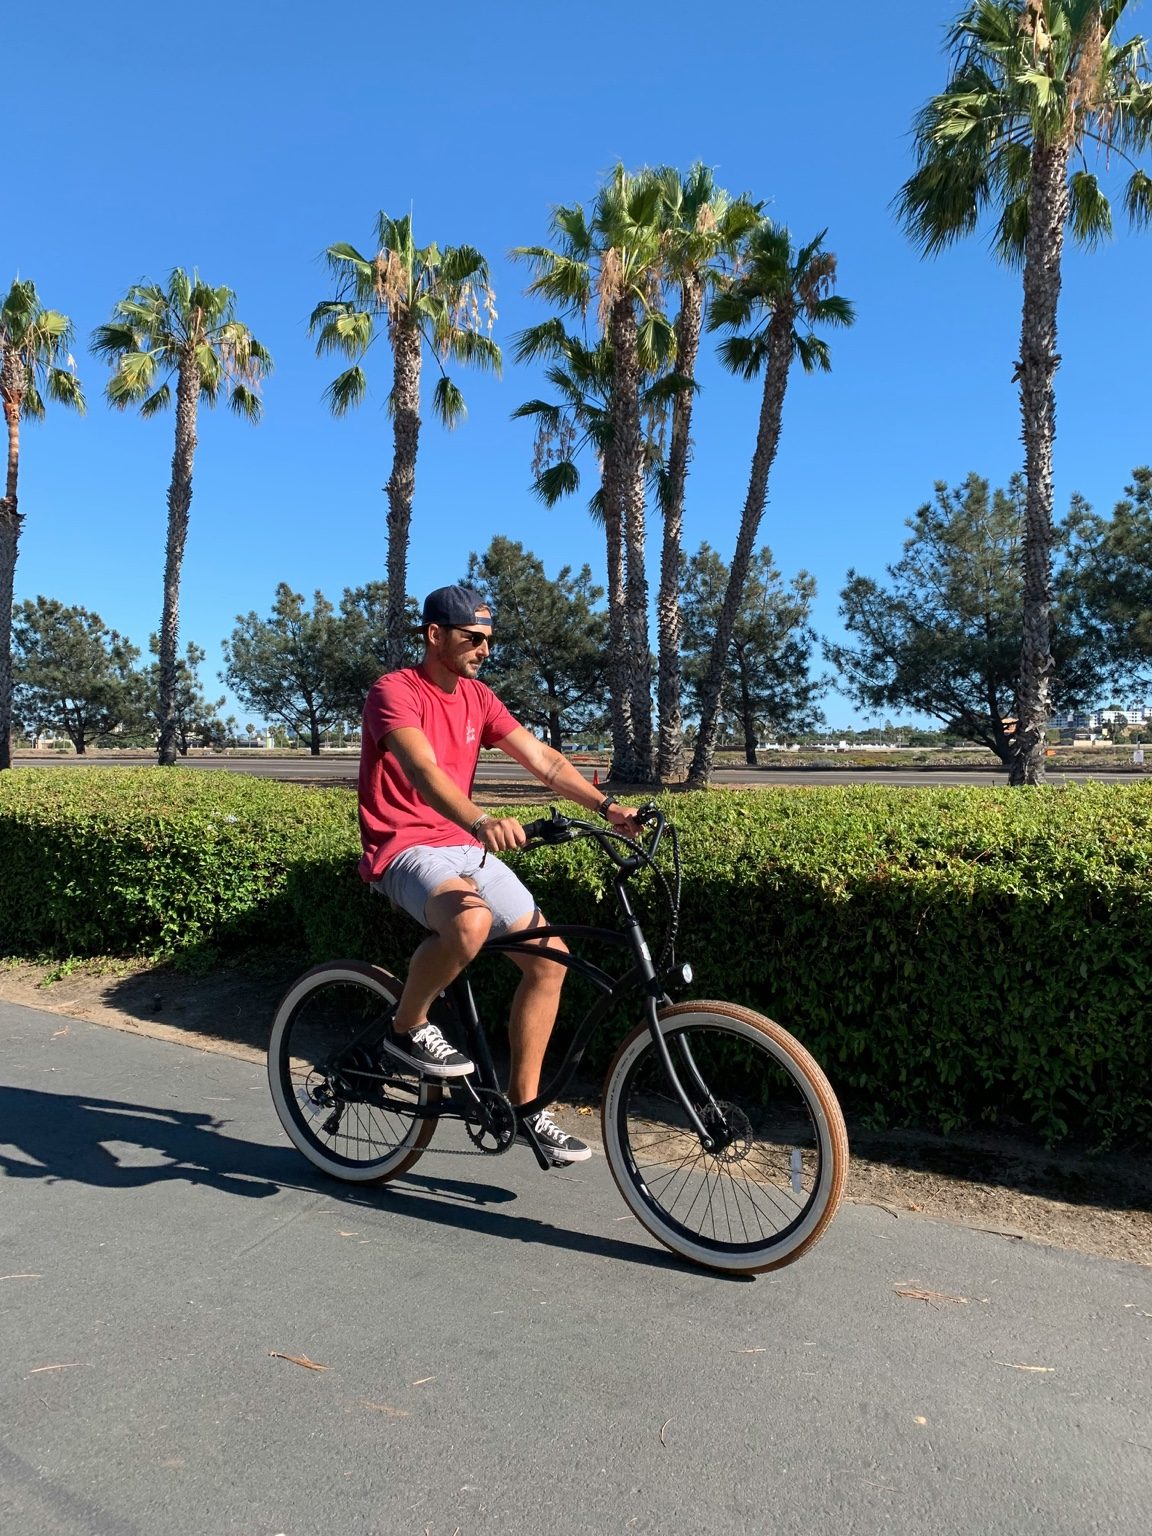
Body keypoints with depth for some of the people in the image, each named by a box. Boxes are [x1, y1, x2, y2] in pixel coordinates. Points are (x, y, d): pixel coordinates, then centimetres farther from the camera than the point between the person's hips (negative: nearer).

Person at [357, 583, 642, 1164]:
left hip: (465, 848, 7)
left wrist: (607, 806, -11)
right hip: (406, 848, -7)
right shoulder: (394, 691, -12)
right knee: (471, 919, -38)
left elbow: (542, 758, 2)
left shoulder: (477, 697, 10)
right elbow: (422, 770, -30)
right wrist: (481, 821, -47)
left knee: (548, 958, -2)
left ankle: (523, 1103, 12)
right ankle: (408, 1028, -9)